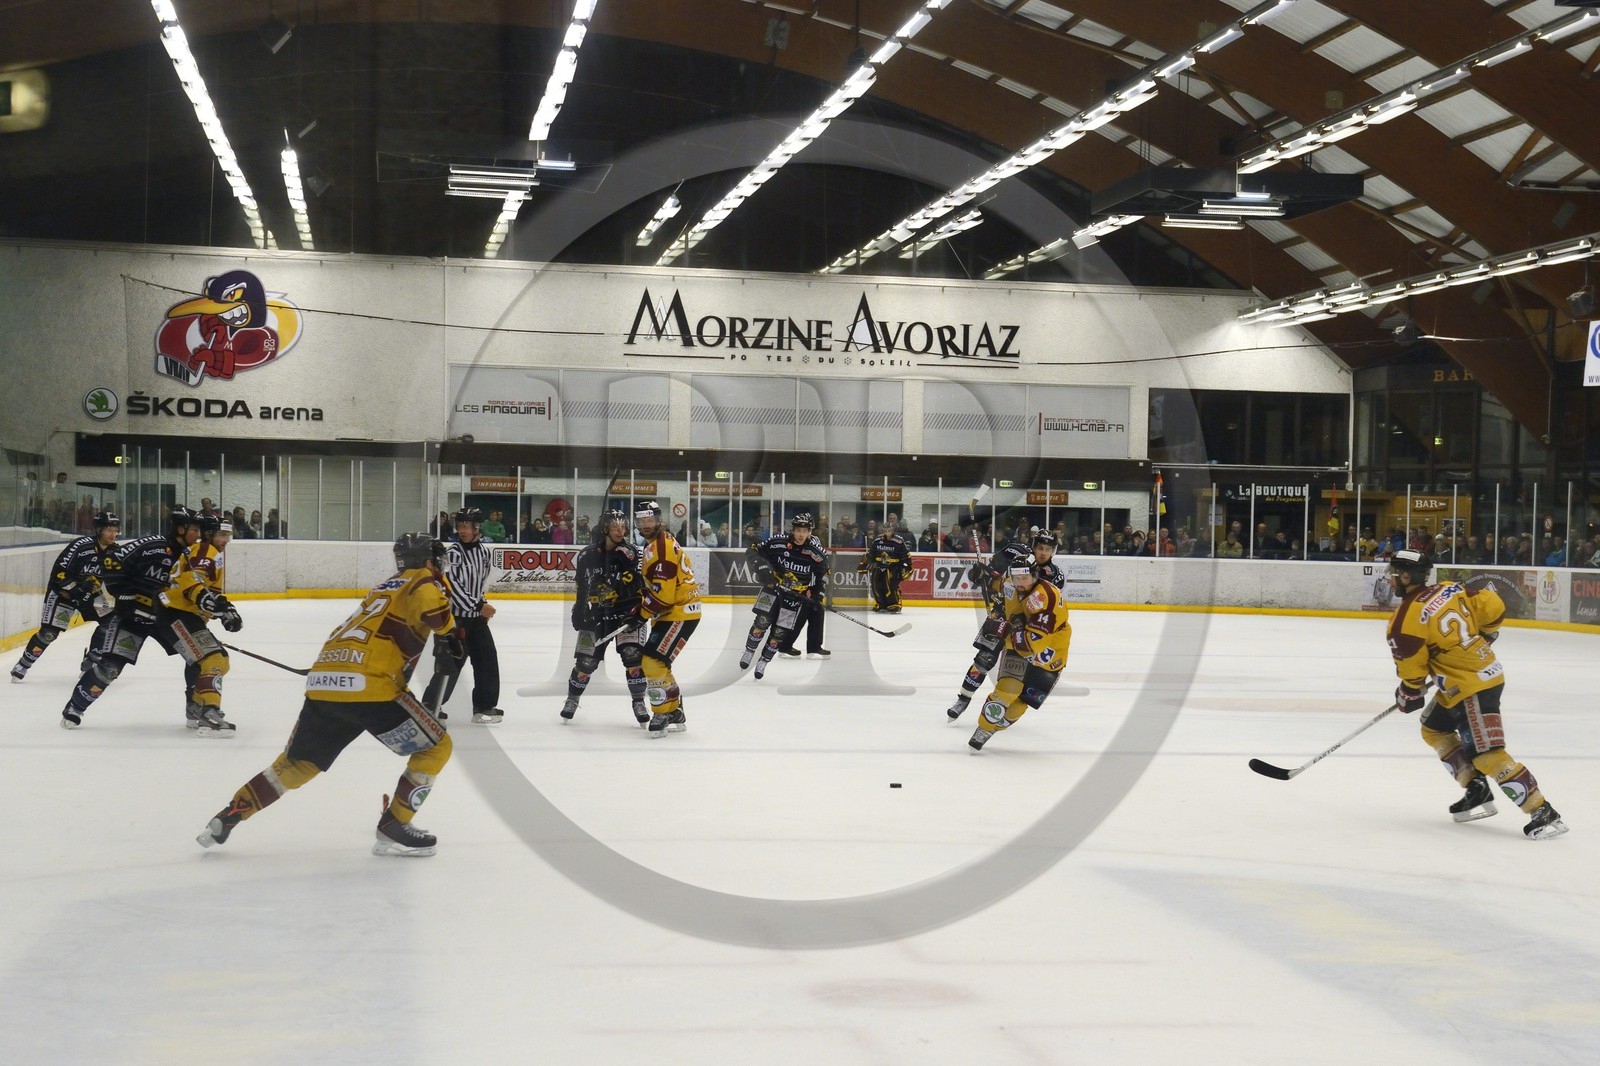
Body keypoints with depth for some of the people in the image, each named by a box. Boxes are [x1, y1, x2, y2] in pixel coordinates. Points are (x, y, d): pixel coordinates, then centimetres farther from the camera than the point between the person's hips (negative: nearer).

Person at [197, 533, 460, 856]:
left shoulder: (385, 587, 30)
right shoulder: (426, 581, 5)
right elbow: (431, 606, -15)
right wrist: (451, 633, 0)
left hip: (322, 683, 8)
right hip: (368, 686, -8)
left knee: (295, 764, 23)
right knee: (436, 747, 7)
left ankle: (226, 818, 20)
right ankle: (393, 829, 3)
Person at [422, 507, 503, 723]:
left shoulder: (484, 551, 6)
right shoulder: (452, 552, -16)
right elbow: (453, 587, -21)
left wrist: (483, 605, 15)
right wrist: (478, 606, -22)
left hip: (476, 616, 7)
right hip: (453, 616, -7)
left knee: (487, 659, 10)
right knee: (450, 663, -11)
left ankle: (484, 706, 21)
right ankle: (430, 706, -3)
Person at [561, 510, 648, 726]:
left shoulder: (629, 554, -7)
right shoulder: (587, 556, 2)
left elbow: (642, 586, -11)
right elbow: (580, 588, 13)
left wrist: (639, 612, -19)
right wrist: (578, 614, 13)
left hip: (626, 614, -2)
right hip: (595, 615, 2)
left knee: (633, 656, -15)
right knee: (585, 660, 4)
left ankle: (639, 703, -1)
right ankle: (572, 700, 27)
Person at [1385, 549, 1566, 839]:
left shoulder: (1406, 619, -16)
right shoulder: (1451, 589, 3)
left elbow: (1412, 668, -9)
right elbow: (1493, 606, 4)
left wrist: (1408, 695, 10)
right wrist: (1483, 635, 22)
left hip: (1472, 688, -10)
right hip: (1487, 670, 10)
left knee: (1487, 755, -11)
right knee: (1434, 729, 22)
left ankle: (1543, 813, -12)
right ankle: (1477, 792, 21)